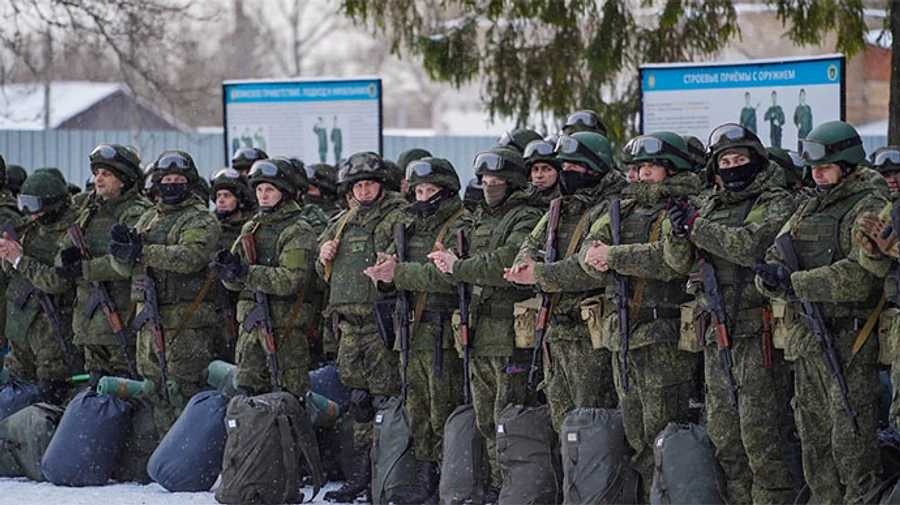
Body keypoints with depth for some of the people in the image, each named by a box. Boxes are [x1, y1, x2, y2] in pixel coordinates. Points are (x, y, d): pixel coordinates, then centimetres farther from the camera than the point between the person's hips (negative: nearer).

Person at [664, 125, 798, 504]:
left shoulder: (778, 203, 0)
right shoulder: (709, 206, 18)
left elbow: (752, 245, -18)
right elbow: (679, 262, 10)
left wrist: (697, 226, -14)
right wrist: (679, 233, -12)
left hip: (758, 330, -6)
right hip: (718, 332, 6)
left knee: (761, 430, -10)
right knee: (723, 433, 7)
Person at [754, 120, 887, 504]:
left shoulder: (869, 207, -8)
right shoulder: (808, 209, 18)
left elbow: (861, 275, -22)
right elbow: (773, 258, 15)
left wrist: (795, 283, -22)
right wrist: (772, 274, -11)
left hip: (849, 341, -8)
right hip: (807, 340, 8)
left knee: (852, 444, -9)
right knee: (815, 442, 13)